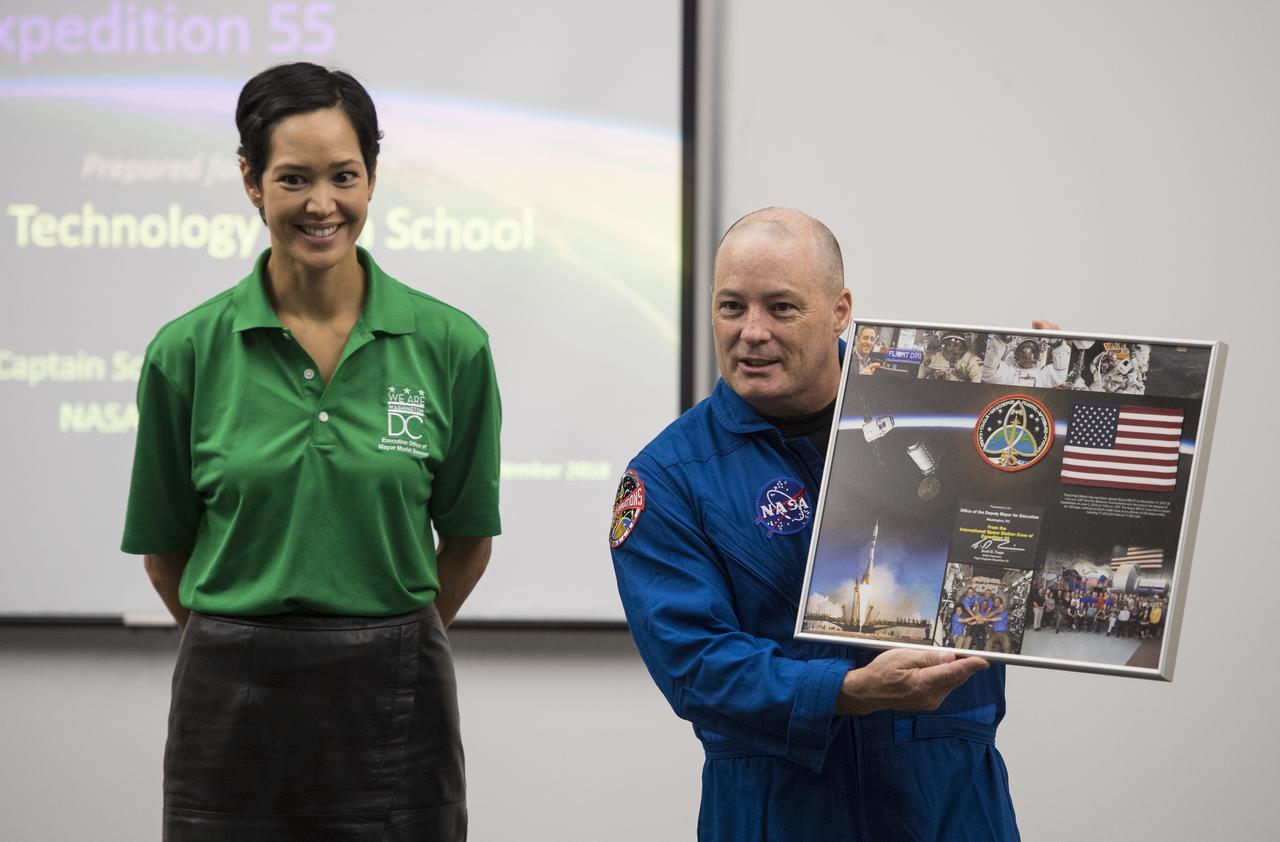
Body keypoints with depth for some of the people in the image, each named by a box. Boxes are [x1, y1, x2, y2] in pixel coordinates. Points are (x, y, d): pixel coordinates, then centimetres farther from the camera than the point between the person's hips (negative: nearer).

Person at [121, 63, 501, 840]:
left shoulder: (451, 346, -3)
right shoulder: (187, 352, -2)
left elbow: (467, 536, 9)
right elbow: (165, 548, 9)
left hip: (393, 708, 0)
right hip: (234, 709, 0)